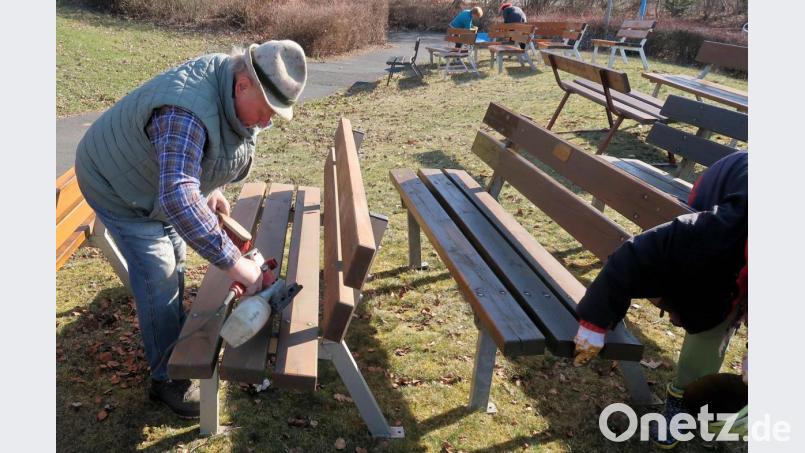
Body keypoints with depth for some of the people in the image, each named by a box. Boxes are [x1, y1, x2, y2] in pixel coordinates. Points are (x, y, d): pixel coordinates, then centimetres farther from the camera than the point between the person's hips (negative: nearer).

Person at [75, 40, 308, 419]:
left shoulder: (236, 92, -13)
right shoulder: (187, 113, -43)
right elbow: (178, 199, -52)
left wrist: (210, 189, 4)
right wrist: (232, 262, -52)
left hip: (155, 180, 8)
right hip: (117, 185, -8)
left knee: (174, 258, 18)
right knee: (158, 277, -6)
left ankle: (176, 336, 39)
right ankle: (167, 377, 10)